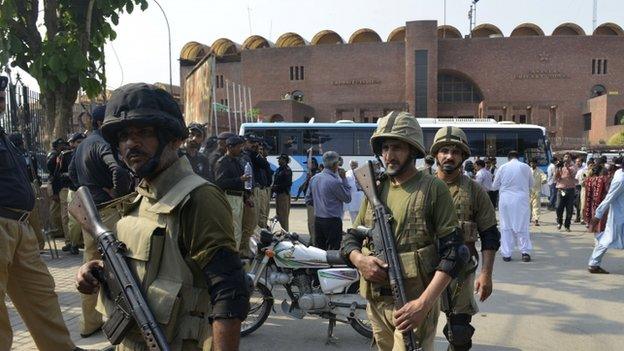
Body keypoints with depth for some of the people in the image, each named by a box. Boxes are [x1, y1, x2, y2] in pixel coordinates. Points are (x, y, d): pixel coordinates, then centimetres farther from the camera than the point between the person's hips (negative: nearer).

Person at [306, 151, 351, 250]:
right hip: (332, 221, -7)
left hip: (317, 219, 8)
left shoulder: (314, 179, 5)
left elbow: (308, 200, 10)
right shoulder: (335, 182, -18)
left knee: (318, 249, 13)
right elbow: (348, 198, -7)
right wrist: (344, 178, -5)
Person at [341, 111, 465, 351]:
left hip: (412, 305, -5)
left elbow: (452, 252, -13)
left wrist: (424, 303, -21)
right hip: (376, 303, 5)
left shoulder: (433, 189, -8)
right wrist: (359, 260, -10)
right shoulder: (375, 189, 8)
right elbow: (351, 237, 13)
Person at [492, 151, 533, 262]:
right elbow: (531, 184, 12)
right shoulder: (526, 167, 1)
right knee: (522, 226, 7)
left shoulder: (502, 168, 0)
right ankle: (525, 251, 3)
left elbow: (494, 186, 6)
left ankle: (506, 254, 8)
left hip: (506, 200, 0)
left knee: (506, 226, 7)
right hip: (521, 199, 0)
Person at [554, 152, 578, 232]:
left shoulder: (573, 166, 6)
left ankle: (567, 226, 9)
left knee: (569, 209, 0)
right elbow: (556, 178, 7)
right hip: (561, 189, 1)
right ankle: (559, 222, 16)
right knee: (559, 207, -6)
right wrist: (557, 168, -4)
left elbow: (573, 174, -12)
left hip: (570, 189, -1)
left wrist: (567, 167, -24)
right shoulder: (560, 167, 12)